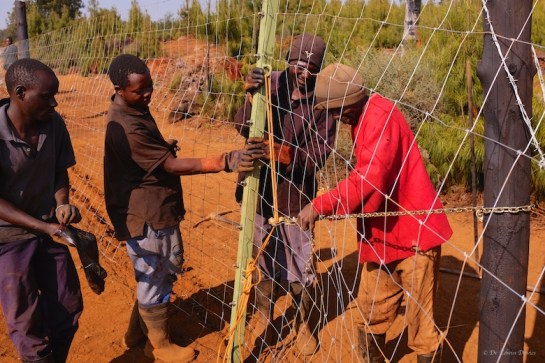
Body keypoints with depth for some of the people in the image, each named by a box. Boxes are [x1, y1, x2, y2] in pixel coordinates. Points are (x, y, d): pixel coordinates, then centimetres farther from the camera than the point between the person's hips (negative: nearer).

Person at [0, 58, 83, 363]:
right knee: (28, 325, 7)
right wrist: (44, 227, -24)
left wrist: (62, 205, -15)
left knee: (68, 310, 14)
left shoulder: (54, 124, -12)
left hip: (49, 229, 5)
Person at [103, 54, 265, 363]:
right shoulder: (126, 127, -28)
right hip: (145, 216, -10)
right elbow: (172, 165, -31)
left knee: (168, 269, 23)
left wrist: (164, 148, 2)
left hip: (159, 209, 10)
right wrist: (226, 162, -37)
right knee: (155, 280, 9)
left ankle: (138, 333, 40)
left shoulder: (135, 108, 4)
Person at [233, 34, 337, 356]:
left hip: (295, 195, -2)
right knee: (263, 258, 18)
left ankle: (304, 324, 33)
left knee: (300, 266, 9)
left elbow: (319, 155, -14)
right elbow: (243, 128, -11)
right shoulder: (271, 83, -4)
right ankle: (263, 318, 39)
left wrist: (289, 154, -33)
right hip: (259, 187, 2)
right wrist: (251, 97, -29)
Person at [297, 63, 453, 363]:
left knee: (420, 319, 2)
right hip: (382, 234, 9)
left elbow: (370, 177, -30)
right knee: (370, 313, 17)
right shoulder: (361, 119, 11)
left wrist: (320, 205, -30)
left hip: (414, 231, -9)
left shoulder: (381, 115, -18)